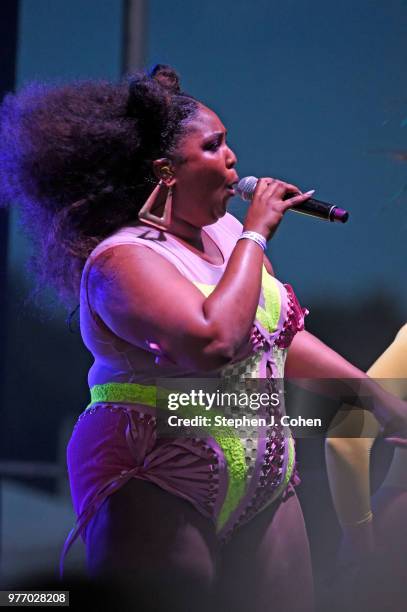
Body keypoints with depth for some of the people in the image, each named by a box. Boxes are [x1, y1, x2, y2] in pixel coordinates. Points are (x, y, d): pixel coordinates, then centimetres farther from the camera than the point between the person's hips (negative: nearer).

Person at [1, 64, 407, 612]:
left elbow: (284, 336, 18)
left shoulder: (225, 232, 10)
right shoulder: (123, 258, -15)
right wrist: (256, 236, -19)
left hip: (264, 492, 8)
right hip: (156, 493, -7)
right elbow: (212, 342, -30)